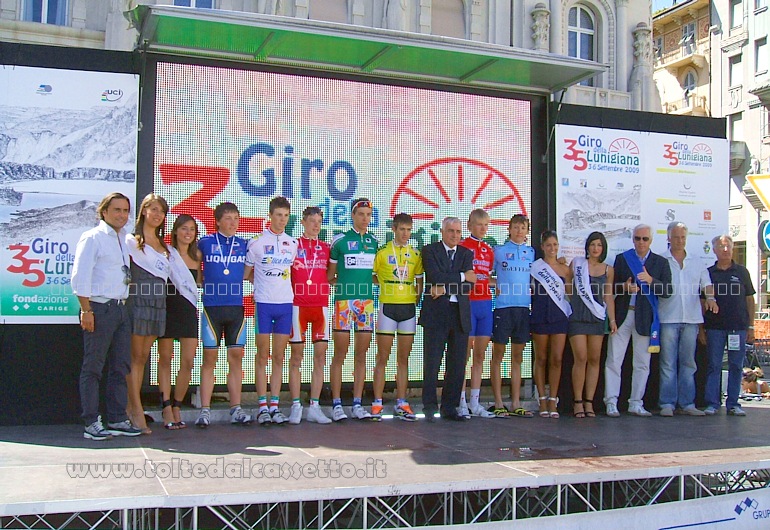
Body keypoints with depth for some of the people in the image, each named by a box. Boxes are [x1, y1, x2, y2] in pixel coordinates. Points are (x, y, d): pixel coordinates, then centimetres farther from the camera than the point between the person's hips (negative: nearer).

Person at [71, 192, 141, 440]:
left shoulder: (126, 239, 15)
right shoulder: (92, 238, -5)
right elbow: (80, 276, -10)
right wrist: (86, 310, -15)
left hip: (121, 308, 7)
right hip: (99, 308, -7)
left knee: (121, 366, 9)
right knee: (93, 368, -1)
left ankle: (117, 419, 17)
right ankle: (91, 423, 4)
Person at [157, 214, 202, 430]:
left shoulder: (197, 255, 13)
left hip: (189, 310, 4)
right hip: (168, 308, -4)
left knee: (188, 361, 0)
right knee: (165, 359, 1)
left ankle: (177, 407, 12)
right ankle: (167, 409, 6)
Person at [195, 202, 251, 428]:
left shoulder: (243, 245, 8)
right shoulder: (206, 242, 1)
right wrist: (203, 281, 4)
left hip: (236, 306, 3)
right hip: (212, 305, -2)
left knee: (236, 356, 4)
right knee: (210, 357, -1)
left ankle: (236, 409, 10)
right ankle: (205, 410, 4)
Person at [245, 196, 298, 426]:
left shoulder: (293, 243, 10)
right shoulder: (257, 242, -1)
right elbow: (245, 272, 5)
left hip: (285, 303, 3)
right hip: (264, 303, -3)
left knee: (279, 357, 6)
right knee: (262, 356, 1)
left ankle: (275, 406, 10)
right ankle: (262, 407, 6)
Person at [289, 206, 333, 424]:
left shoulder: (326, 247, 13)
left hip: (321, 305, 3)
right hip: (298, 305, -3)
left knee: (320, 356, 2)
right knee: (296, 356, 0)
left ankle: (314, 407, 8)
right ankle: (295, 406, 5)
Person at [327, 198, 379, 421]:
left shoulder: (374, 242, 11)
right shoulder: (340, 240, 0)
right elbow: (329, 275, 6)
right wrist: (342, 283, -5)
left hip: (367, 301, 4)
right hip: (344, 300, -4)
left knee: (361, 354, 6)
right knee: (340, 354, -2)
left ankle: (357, 404, 12)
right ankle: (337, 404, 4)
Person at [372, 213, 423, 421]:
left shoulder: (416, 255, 11)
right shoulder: (382, 253, 1)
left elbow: (419, 282, 16)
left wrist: (419, 302, 7)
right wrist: (385, 286, -5)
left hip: (409, 308, 3)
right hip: (388, 306, -3)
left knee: (403, 359, 7)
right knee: (382, 358, -1)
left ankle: (401, 404, 12)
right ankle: (377, 404, 3)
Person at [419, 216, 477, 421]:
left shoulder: (467, 254, 15)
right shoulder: (430, 250, 4)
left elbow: (469, 285, 1)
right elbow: (436, 277, -12)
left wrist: (445, 289, -11)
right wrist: (462, 277, -6)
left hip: (460, 314, 4)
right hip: (436, 313, -4)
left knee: (457, 365, 4)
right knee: (432, 363, -2)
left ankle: (449, 407, 13)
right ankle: (430, 407, 7)